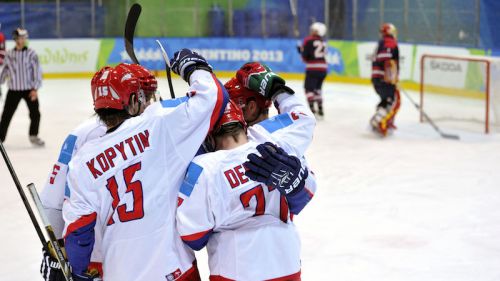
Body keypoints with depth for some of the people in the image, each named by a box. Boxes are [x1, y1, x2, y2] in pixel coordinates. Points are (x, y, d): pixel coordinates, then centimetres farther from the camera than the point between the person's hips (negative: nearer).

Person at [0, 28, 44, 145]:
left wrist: (35, 89, -13)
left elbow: (37, 71, -7)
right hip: (13, 90, 1)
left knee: (35, 113, -1)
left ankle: (33, 136, 18)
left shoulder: (31, 53, -5)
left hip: (29, 89, -1)